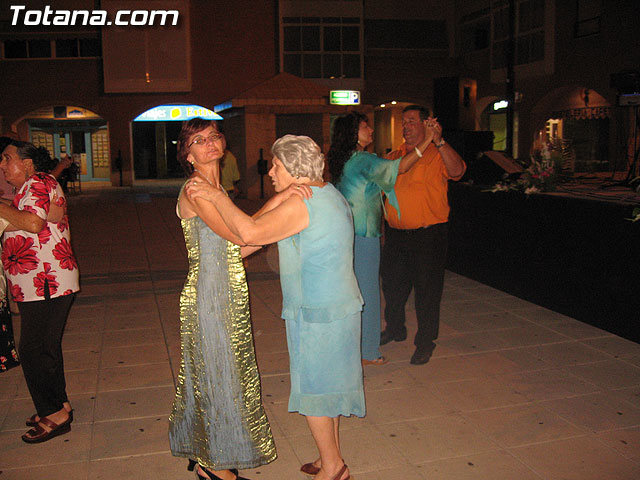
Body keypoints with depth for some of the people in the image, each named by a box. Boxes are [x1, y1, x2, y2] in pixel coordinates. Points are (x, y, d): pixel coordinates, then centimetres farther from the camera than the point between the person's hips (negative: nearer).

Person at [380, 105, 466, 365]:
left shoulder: (437, 155, -7)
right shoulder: (394, 155, 11)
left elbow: (457, 171, -27)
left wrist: (438, 141, -35)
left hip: (427, 235, -6)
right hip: (395, 233, 6)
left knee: (426, 287, 4)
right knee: (392, 282, 18)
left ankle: (425, 341, 20)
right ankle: (395, 329, 41)